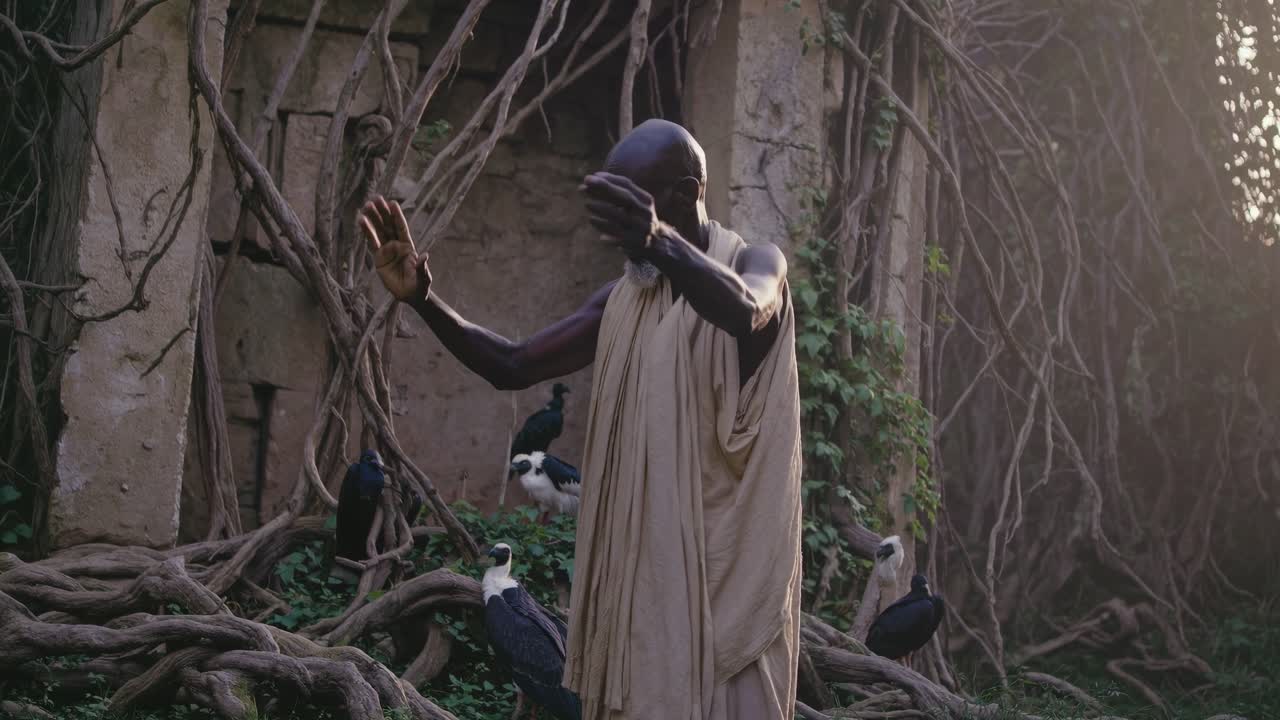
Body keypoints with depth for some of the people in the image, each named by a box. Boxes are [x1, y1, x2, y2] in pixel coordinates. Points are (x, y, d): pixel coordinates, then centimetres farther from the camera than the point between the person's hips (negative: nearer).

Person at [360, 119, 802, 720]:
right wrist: (424, 301, -5)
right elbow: (511, 367, 11)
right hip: (640, 565, 6)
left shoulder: (754, 263, -4)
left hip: (724, 566, -5)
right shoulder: (620, 301, 13)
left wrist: (661, 242, -49)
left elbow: (744, 313, -29)